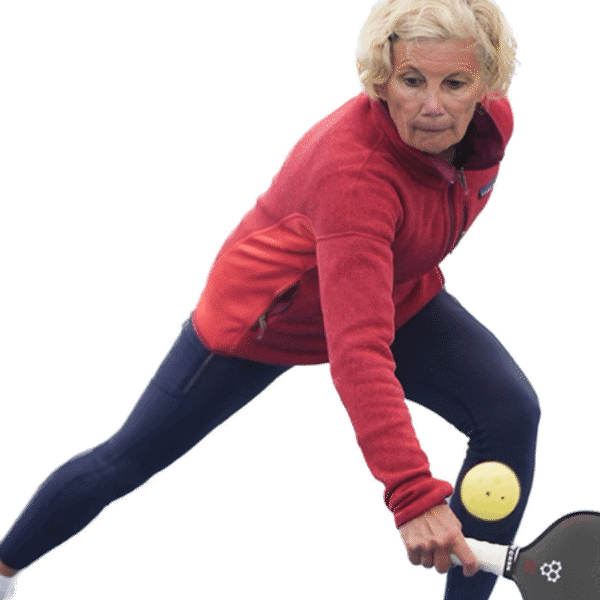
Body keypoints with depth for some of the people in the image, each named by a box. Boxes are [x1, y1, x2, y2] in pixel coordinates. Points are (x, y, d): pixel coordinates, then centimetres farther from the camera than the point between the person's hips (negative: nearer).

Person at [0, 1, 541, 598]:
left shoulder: (493, 123, -21)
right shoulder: (352, 168, -44)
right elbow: (358, 354, -51)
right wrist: (413, 493, -58)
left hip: (396, 296, 6)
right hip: (262, 318, -6)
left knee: (511, 414, -15)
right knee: (125, 464, 8)